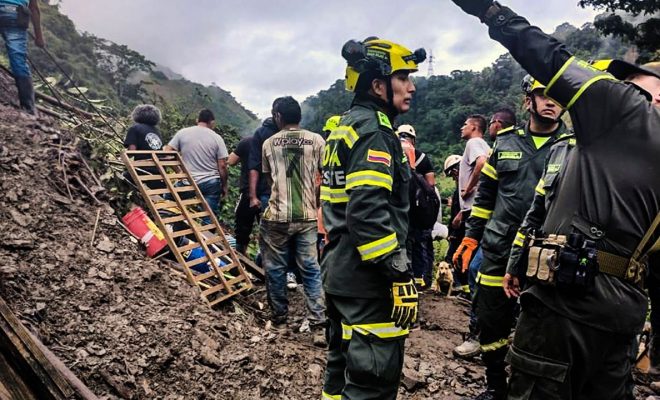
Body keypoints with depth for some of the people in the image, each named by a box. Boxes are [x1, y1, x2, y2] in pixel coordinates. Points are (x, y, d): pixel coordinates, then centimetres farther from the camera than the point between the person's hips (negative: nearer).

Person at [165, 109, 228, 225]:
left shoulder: (182, 133, 1)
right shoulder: (217, 138, -3)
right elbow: (222, 166, -4)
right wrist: (224, 185, 7)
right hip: (211, 183, -1)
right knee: (209, 218, 3)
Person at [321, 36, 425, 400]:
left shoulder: (345, 126, 16)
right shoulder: (373, 129, -14)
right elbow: (369, 213, -26)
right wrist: (400, 276, -22)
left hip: (340, 273, 10)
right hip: (368, 280, -10)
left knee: (343, 368, 21)